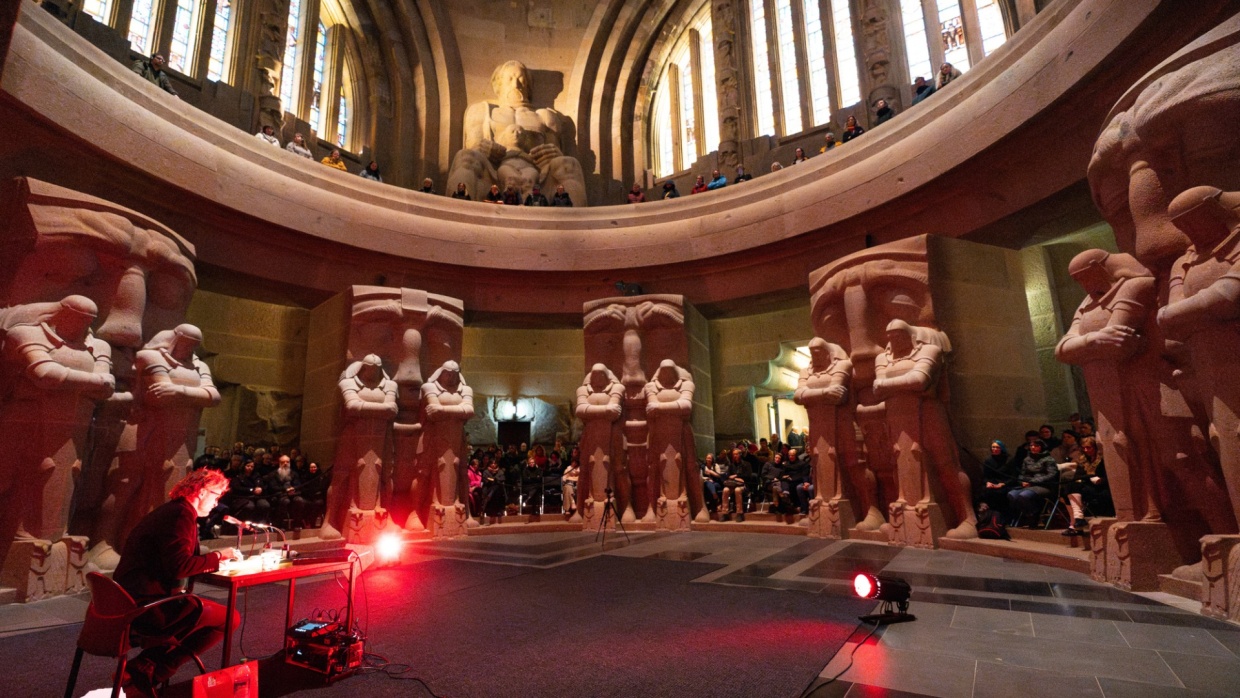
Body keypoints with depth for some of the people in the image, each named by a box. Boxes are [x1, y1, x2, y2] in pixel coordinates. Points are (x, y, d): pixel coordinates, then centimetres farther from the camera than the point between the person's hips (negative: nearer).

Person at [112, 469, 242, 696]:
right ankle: (144, 672, -4)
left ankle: (146, 668, 12)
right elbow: (179, 566, -24)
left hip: (133, 600, 10)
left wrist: (216, 557, 8)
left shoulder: (172, 510, 16)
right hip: (147, 605, -10)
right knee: (229, 618, -10)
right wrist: (218, 556, -11)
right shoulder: (181, 513, -15)